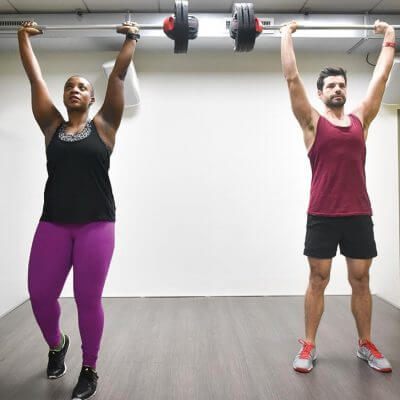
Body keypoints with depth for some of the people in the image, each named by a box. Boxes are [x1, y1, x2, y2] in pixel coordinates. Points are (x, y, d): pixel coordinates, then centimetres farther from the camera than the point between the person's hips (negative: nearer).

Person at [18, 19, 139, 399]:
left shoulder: (103, 125, 5)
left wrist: (131, 38, 14)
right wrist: (24, 37, 26)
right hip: (53, 224, 3)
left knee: (88, 299, 2)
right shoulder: (52, 125, 10)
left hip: (96, 225, -3)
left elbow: (118, 76, 7)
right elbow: (35, 78, 16)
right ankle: (57, 345, 39)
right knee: (39, 295, 7)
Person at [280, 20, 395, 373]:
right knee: (318, 281, 6)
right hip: (322, 216, -3)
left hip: (359, 215, 3)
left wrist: (389, 38, 26)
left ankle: (366, 344, 29)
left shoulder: (360, 120, 12)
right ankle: (309, 346, 19)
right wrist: (287, 35, 6)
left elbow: (381, 77, 18)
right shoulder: (313, 122, 2)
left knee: (361, 281, 12)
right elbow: (292, 79, 0)